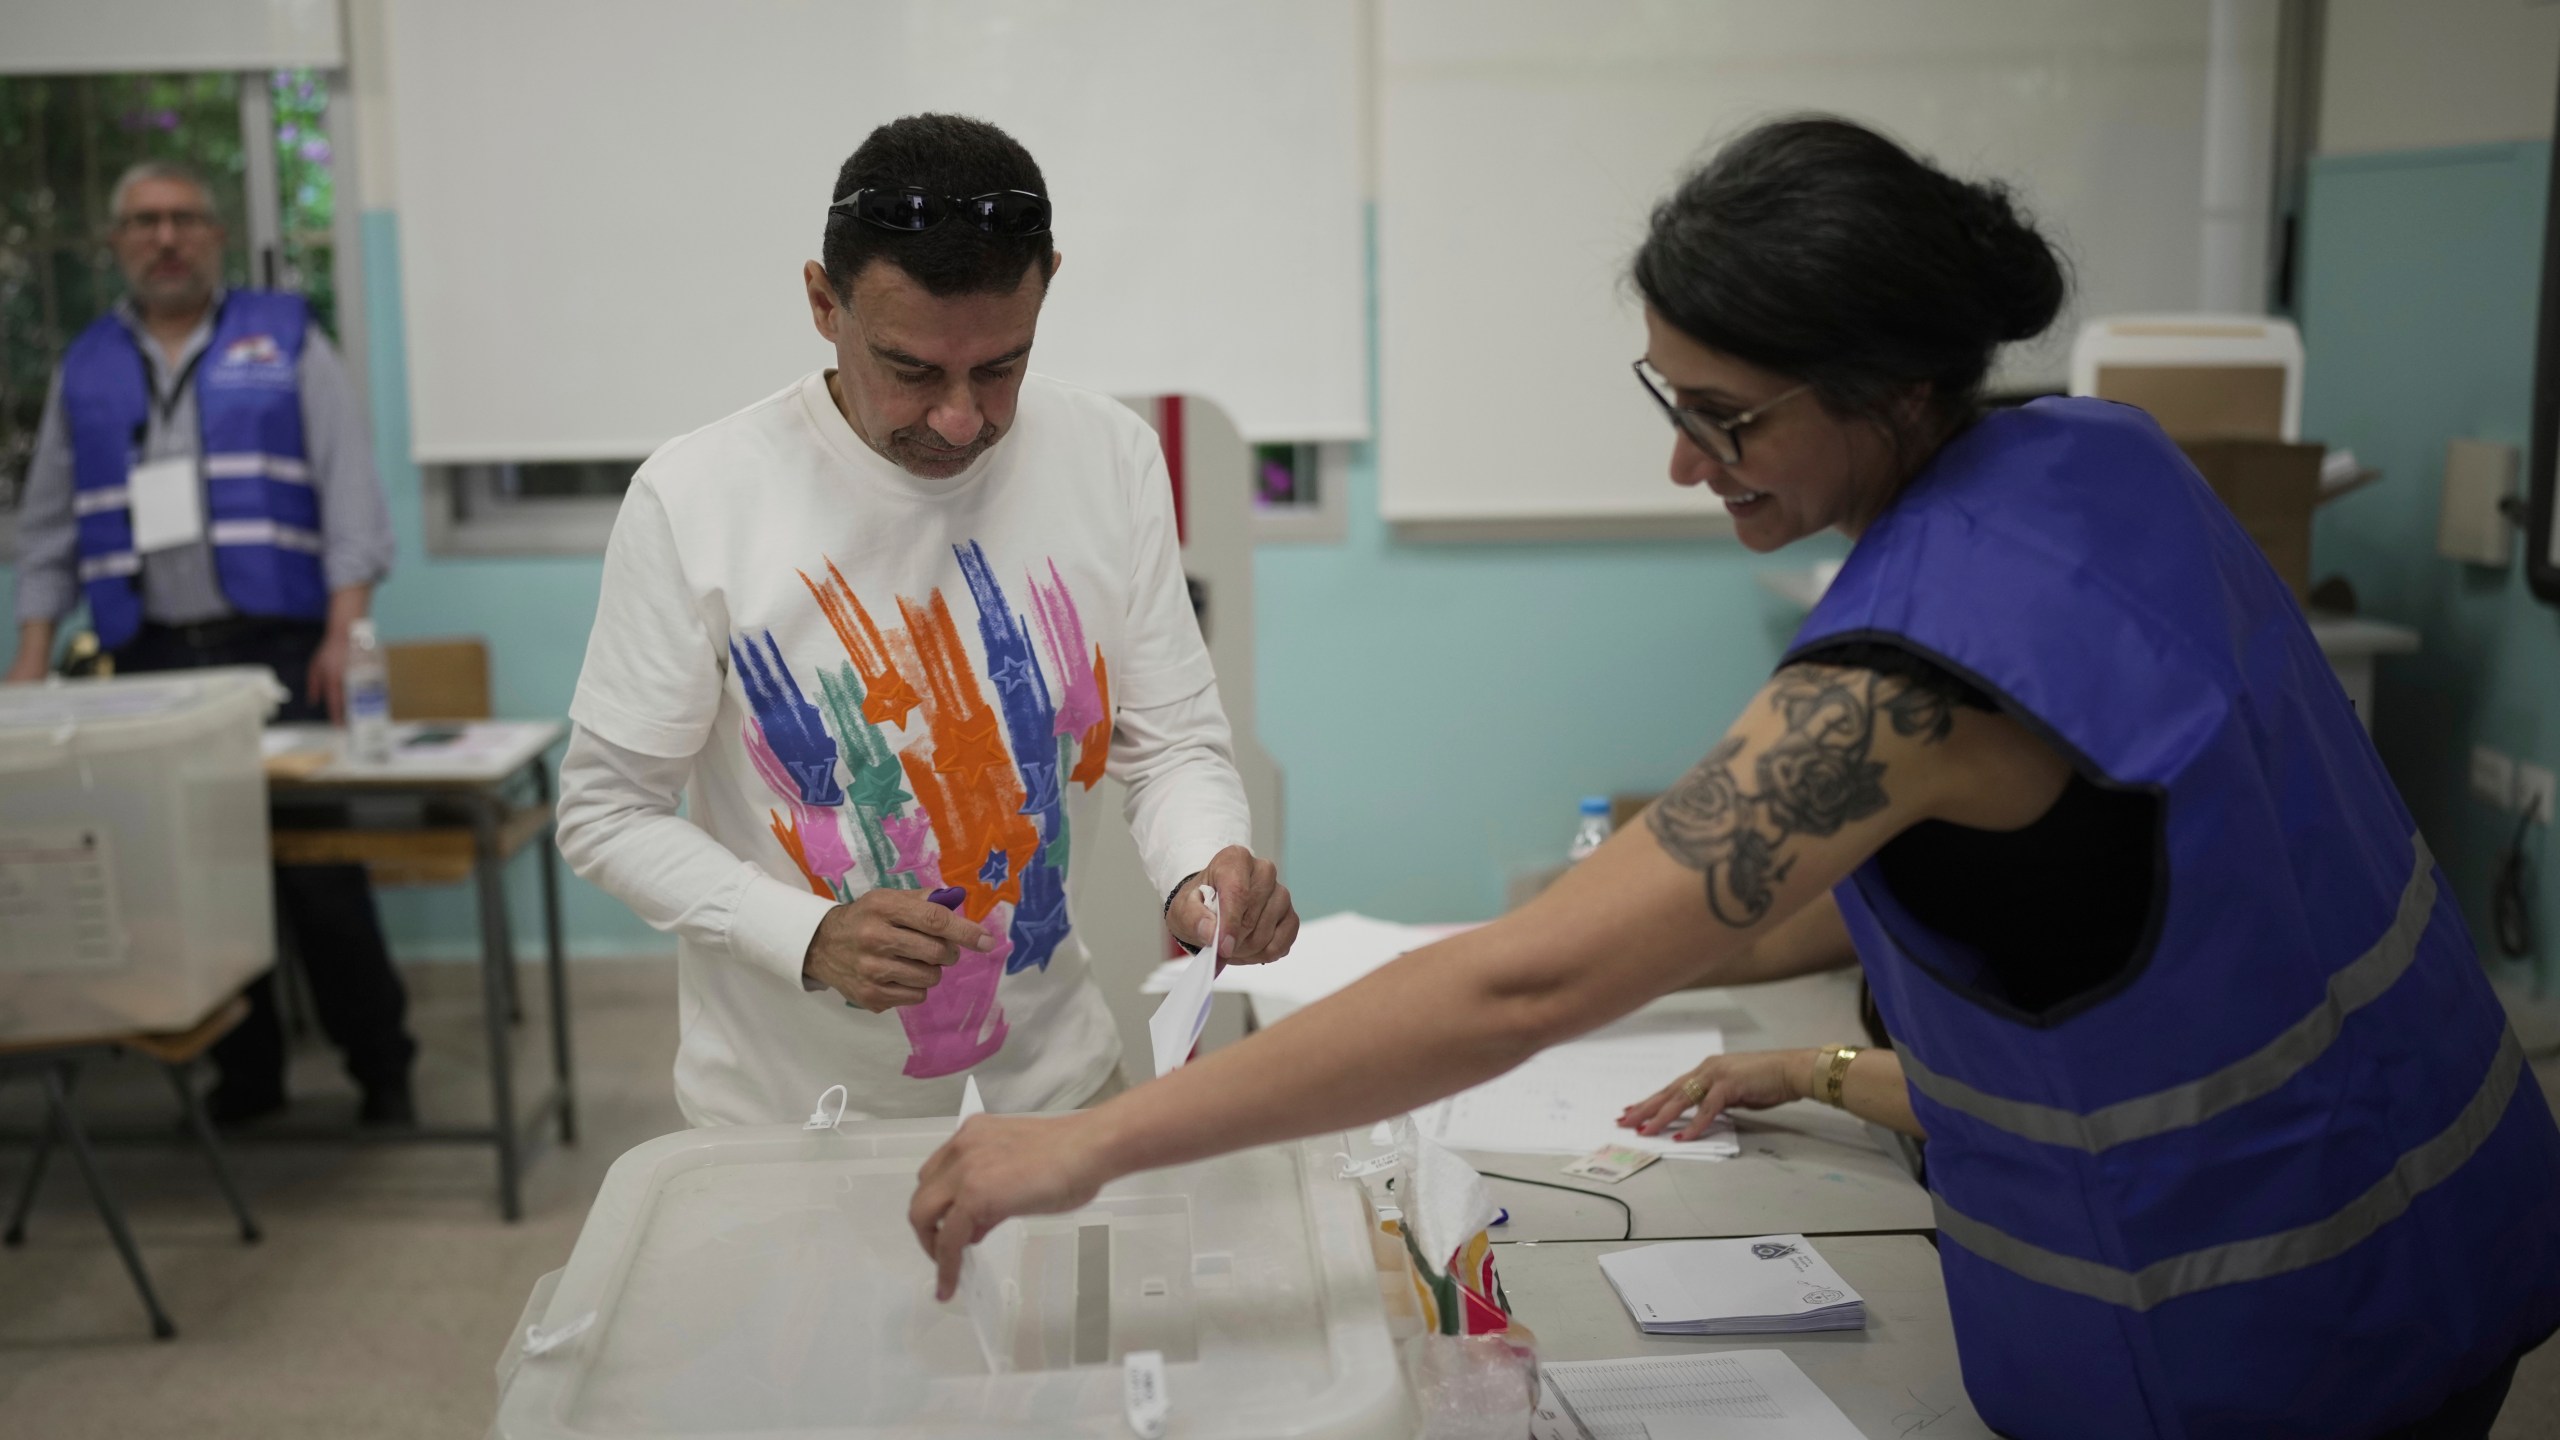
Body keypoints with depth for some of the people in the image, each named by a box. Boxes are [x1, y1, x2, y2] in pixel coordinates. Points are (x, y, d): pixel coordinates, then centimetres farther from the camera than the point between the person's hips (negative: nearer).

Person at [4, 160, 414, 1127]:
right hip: (151, 664, 3)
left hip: (278, 648, -3)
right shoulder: (85, 369, 16)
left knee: (319, 872, -6)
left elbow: (350, 488, 0)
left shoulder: (285, 341, 7)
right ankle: (245, 1070, 16)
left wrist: (344, 630, -10)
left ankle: (382, 1069, 5)